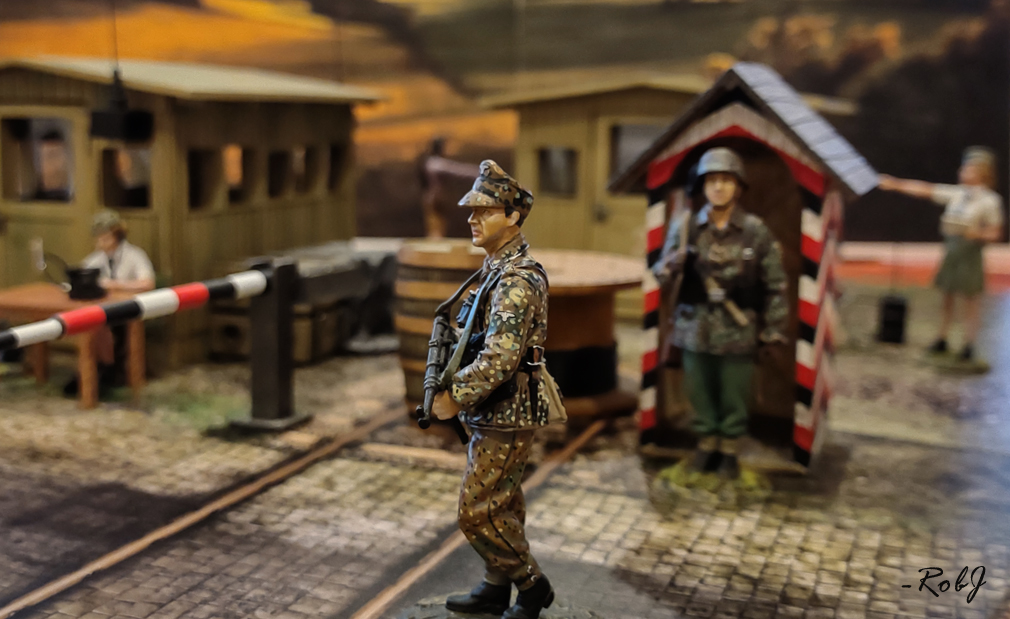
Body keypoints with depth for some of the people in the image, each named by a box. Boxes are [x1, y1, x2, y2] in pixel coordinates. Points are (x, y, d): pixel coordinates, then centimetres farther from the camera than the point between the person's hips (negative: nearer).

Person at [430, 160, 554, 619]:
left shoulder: (517, 279, -22)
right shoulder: (500, 268, 10)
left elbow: (500, 357, -31)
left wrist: (455, 397, -22)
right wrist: (460, 387, 12)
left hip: (506, 416, -10)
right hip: (499, 411, 10)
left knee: (477, 512, -2)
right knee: (503, 503, 18)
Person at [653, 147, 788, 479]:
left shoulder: (756, 231, -6)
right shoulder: (684, 227, -3)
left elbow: (775, 283, 1)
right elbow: (660, 274, 2)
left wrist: (774, 328, 2)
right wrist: (670, 266, -21)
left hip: (737, 332, -1)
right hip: (695, 329, 1)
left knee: (734, 397, 11)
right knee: (700, 392, 14)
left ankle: (729, 450, 30)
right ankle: (706, 444, 33)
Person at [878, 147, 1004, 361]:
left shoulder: (990, 200, -7)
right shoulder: (957, 193, 7)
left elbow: (996, 233, -5)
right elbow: (925, 190, 9)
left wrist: (978, 234, -24)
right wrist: (895, 184, 8)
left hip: (970, 254, -5)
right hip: (951, 252, 5)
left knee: (970, 302, 1)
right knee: (947, 298, 12)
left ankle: (969, 345, 8)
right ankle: (942, 339, 23)